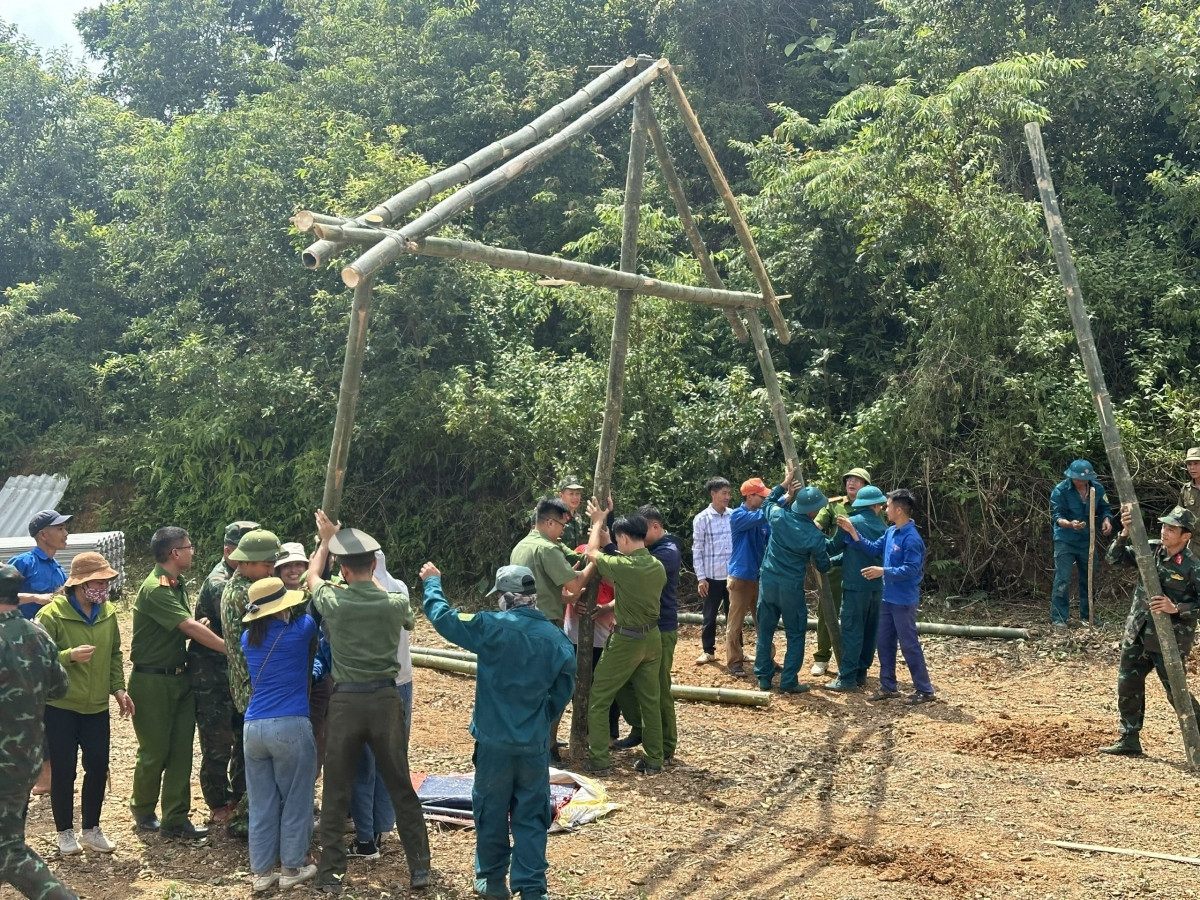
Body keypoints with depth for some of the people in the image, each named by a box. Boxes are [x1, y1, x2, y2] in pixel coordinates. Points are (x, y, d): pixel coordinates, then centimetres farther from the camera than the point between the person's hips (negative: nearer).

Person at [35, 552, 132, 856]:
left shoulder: (108, 613, 2)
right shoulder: (51, 614, -15)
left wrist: (118, 688, 3)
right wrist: (70, 656, -27)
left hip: (97, 707, 5)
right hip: (60, 708, -5)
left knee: (98, 768, 7)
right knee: (63, 771, 4)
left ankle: (91, 830, 24)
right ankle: (65, 833, 21)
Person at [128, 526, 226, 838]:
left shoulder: (178, 585, 10)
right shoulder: (156, 589, -19)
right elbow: (190, 628, -24)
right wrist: (231, 649, -22)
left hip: (179, 677, 8)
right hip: (152, 681, -8)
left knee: (181, 750, 5)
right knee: (155, 751, 5)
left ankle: (175, 820, 10)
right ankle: (143, 810, 27)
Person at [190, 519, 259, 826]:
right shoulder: (219, 582, -19)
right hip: (213, 676, -8)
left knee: (245, 738, 14)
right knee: (218, 744, 2)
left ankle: (239, 797, 28)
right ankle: (219, 805, 15)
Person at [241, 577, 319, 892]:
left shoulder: (248, 639, 9)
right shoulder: (300, 630, -5)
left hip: (253, 728, 5)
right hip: (291, 727, -5)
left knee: (261, 803, 11)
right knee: (295, 801, 9)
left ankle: (261, 872, 17)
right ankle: (291, 869, 17)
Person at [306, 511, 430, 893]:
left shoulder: (333, 601, -8)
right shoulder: (395, 604, -5)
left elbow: (312, 576, 16)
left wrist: (326, 539, 30)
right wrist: (369, 578, 33)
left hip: (346, 700, -1)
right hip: (386, 699, 1)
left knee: (336, 790, 9)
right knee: (400, 786, 10)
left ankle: (331, 872, 13)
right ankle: (419, 867, 14)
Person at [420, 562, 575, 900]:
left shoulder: (492, 627, -14)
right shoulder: (556, 638, -3)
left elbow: (443, 617, -3)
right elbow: (564, 689, 6)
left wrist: (432, 582, 14)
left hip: (495, 740, -2)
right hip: (535, 744, 2)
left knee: (491, 811, 14)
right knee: (531, 817, 9)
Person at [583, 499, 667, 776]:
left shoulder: (624, 566, -20)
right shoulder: (658, 567, 0)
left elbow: (592, 552, -3)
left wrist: (598, 520, 9)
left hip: (627, 640, -7)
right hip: (652, 638, 7)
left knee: (598, 699, 5)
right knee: (650, 700, 13)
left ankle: (598, 761, 5)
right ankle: (653, 760, 17)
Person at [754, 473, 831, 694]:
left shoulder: (778, 516, -7)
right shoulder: (815, 535, -12)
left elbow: (768, 502, 19)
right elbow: (824, 566, 4)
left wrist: (785, 485, 22)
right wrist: (834, 560, 26)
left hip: (768, 581, 4)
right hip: (791, 588, -4)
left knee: (765, 631, 13)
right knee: (795, 635, 8)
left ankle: (763, 678, 17)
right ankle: (789, 681, 6)